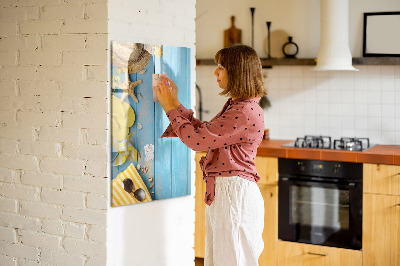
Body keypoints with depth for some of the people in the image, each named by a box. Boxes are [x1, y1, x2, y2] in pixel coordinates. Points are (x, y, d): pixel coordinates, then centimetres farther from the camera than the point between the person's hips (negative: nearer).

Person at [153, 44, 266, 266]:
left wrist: (170, 108, -7)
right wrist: (175, 104, 15)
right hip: (221, 192, 10)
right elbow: (203, 132, 17)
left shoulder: (246, 112, -20)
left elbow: (197, 139, -19)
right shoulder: (234, 106, 13)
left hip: (235, 193, -10)